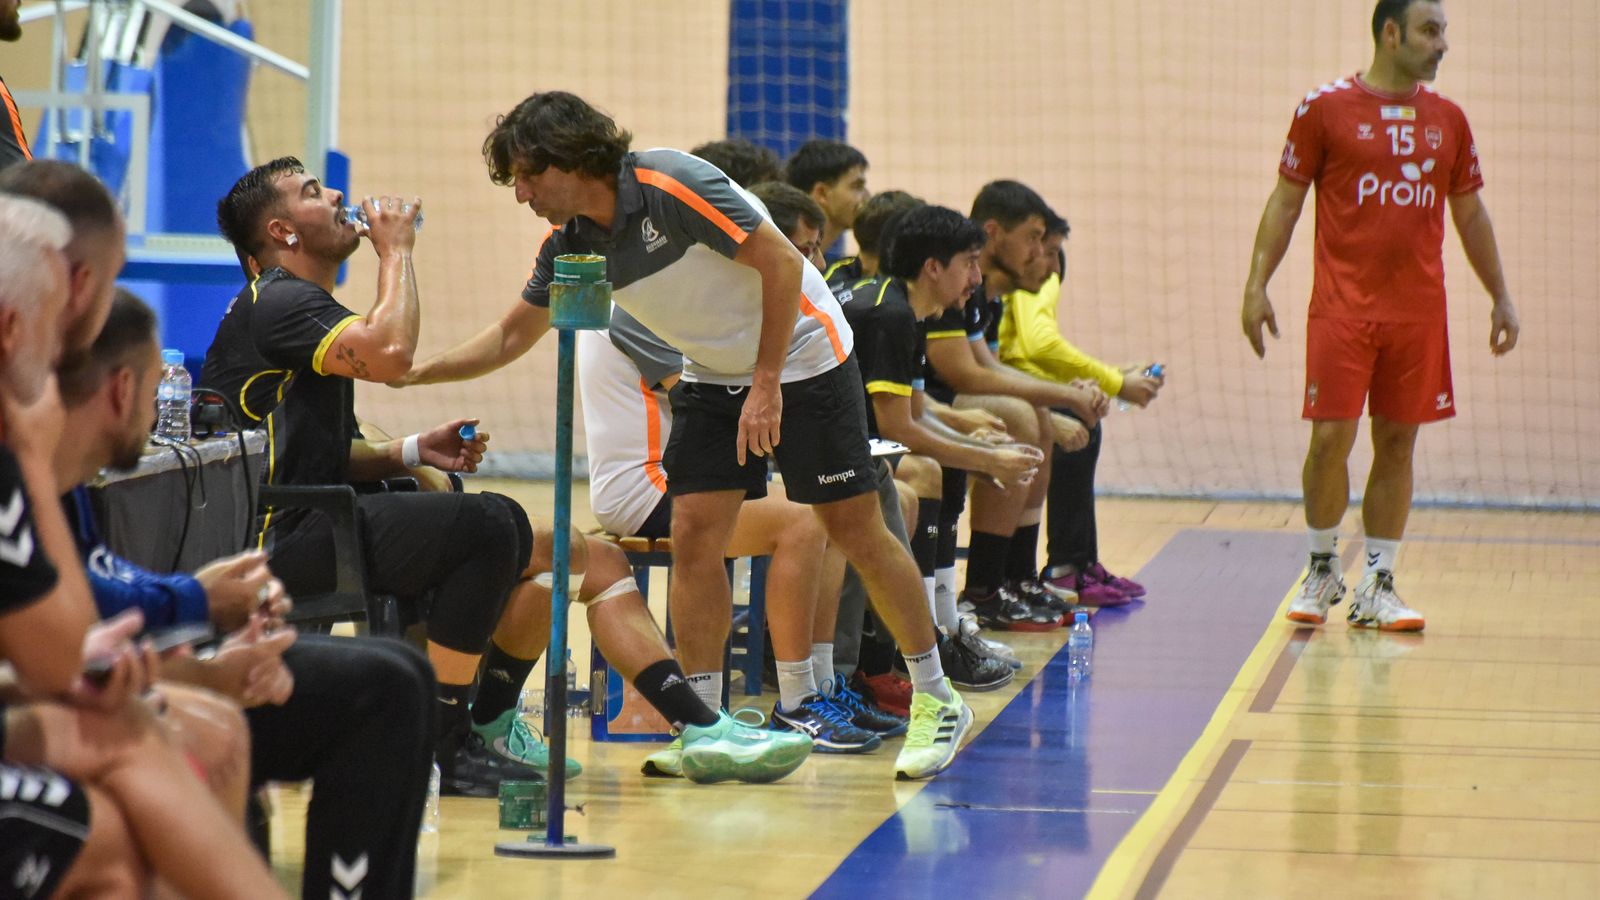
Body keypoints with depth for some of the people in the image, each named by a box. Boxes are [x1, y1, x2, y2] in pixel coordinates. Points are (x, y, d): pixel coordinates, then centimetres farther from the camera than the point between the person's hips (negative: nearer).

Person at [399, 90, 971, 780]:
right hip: (713, 378, 6)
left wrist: (767, 385, -21)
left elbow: (780, 262, -23)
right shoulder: (568, 245, -5)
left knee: (855, 532, -3)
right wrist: (410, 373, -3)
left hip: (801, 357, -6)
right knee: (693, 533, -7)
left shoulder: (673, 186, -26)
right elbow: (509, 337, 7)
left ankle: (936, 702, 10)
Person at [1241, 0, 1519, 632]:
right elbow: (1286, 201, 2)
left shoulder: (1448, 120, 10)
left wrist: (1500, 297, 15)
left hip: (1418, 311, 4)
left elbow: (1470, 213, 18)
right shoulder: (1325, 108, -2)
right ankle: (1322, 570, 14)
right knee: (1331, 437, -6)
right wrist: (1257, 284, -5)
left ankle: (1376, 588, 11)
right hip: (1342, 306, -4)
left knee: (1397, 443, 4)